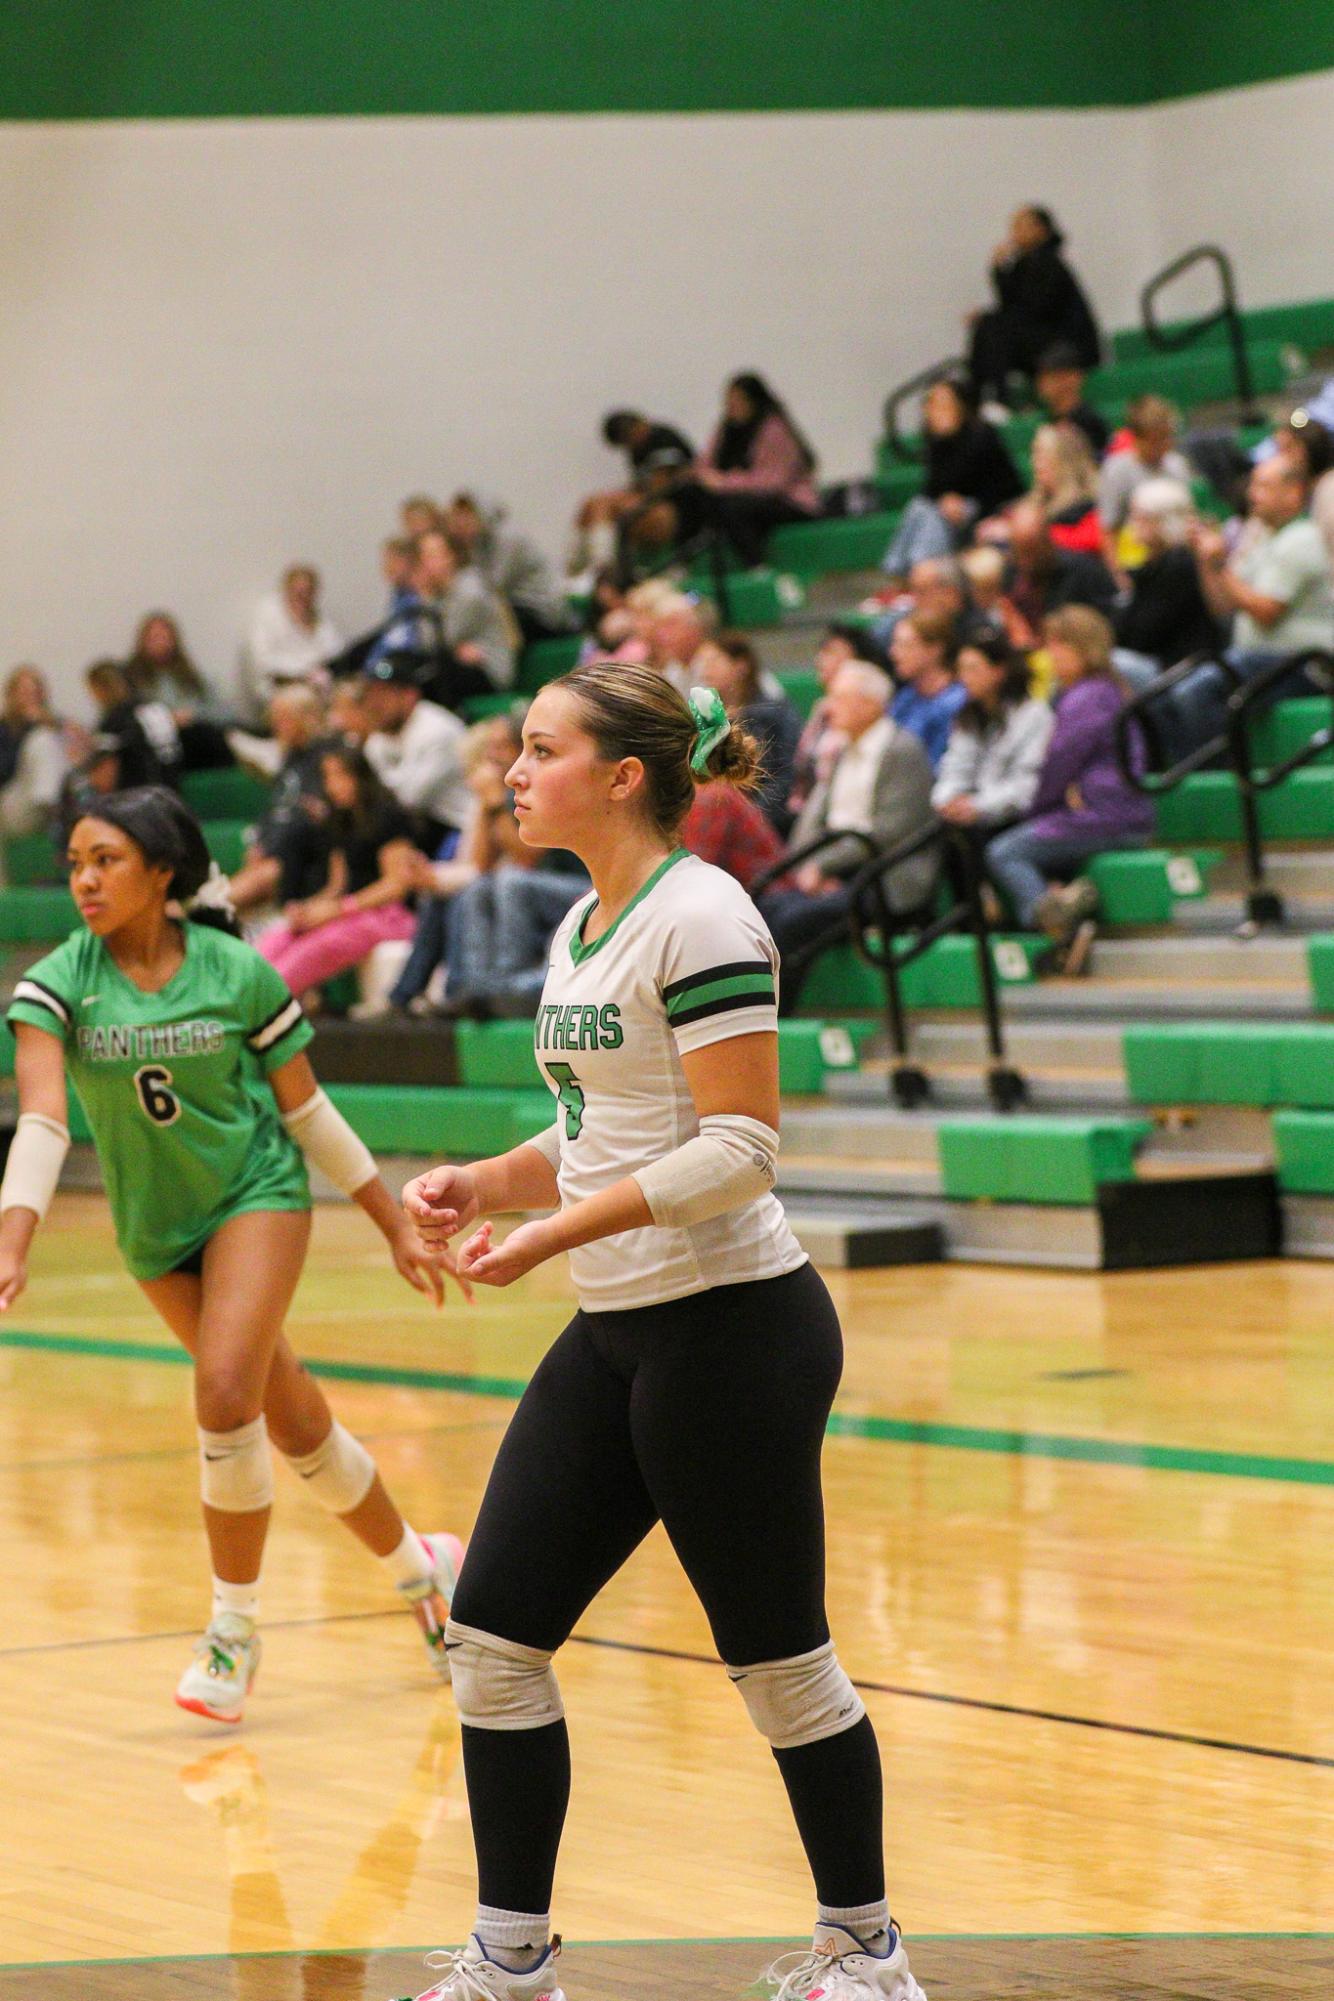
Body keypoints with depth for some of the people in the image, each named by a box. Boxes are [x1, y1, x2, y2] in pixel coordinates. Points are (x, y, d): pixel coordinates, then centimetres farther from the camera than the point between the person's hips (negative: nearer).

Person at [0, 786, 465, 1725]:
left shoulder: (237, 972, -13)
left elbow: (307, 1110, -3)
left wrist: (397, 1225, 1)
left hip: (258, 1192, -3)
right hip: (155, 1227, 3)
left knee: (225, 1393, -22)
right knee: (292, 1418, 12)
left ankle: (234, 1629, -7)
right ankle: (420, 1565, 34)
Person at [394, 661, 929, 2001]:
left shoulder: (697, 917, -15)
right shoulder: (583, 925, 13)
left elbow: (739, 1150, -21)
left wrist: (557, 1232, -23)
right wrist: (485, 1185, 4)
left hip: (730, 1330, -9)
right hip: (616, 1335, 9)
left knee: (777, 1656, 1)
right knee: (492, 1632, 4)